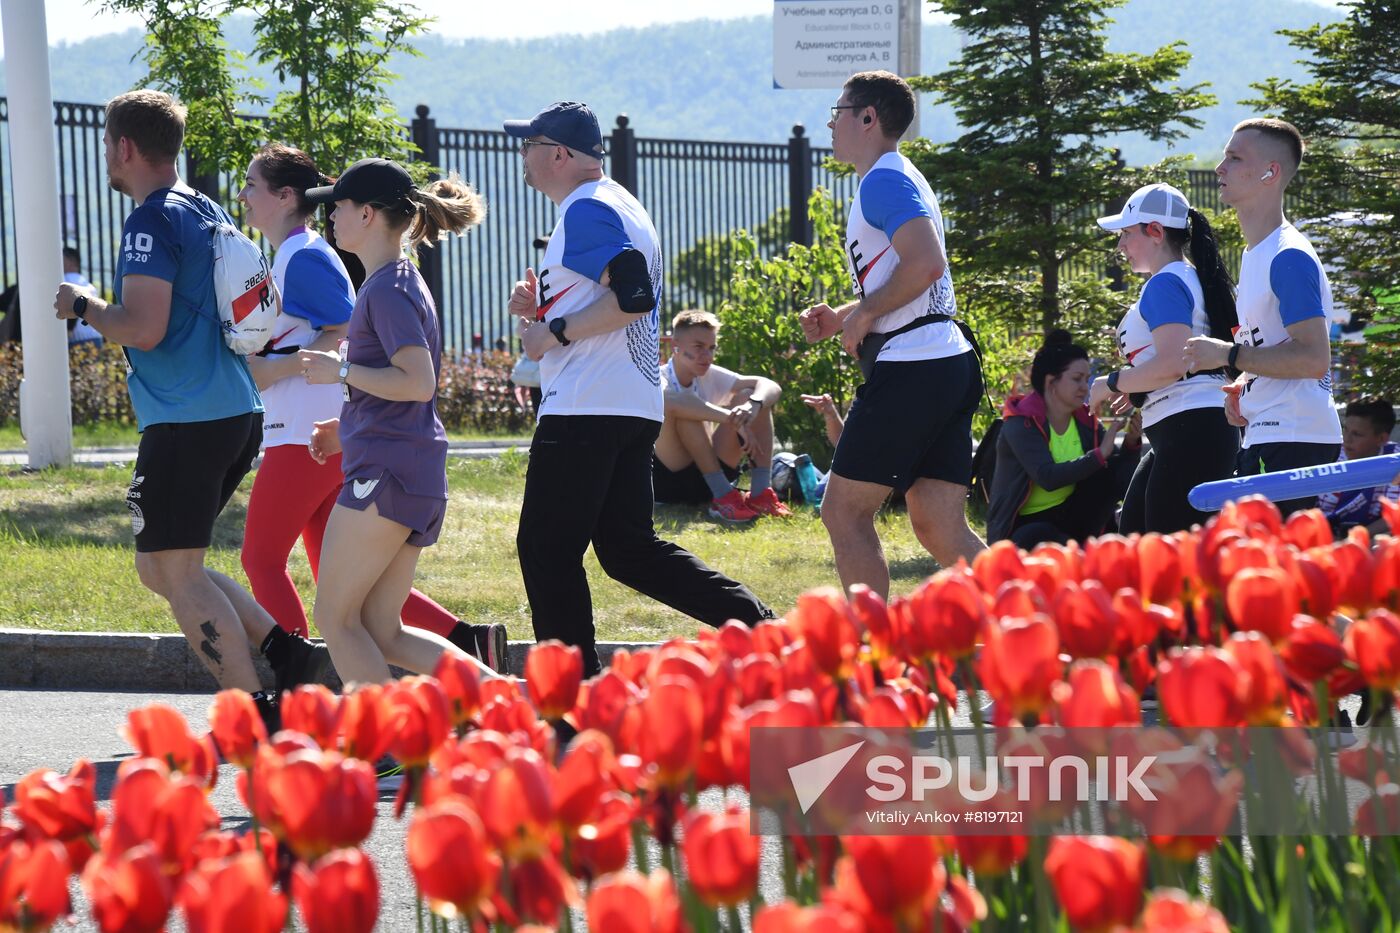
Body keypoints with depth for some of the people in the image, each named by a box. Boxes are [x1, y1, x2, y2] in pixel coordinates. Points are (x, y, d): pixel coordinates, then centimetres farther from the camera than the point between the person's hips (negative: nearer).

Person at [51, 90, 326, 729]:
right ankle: (287, 651, 8)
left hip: (185, 423, -9)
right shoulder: (209, 213, 16)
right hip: (238, 412, 9)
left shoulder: (152, 223, -13)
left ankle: (256, 716, -6)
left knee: (178, 572, -4)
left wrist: (82, 306, -4)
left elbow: (143, 329, -22)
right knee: (159, 566, 17)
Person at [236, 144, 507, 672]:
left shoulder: (305, 257, -12)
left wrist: (272, 370, -19)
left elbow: (349, 334, -19)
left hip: (310, 438, -10)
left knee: (262, 560, -2)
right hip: (324, 435, 10)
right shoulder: (290, 257, 19)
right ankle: (464, 639, 3)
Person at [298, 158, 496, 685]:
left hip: (387, 473, -10)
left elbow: (418, 383, -23)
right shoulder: (399, 281, 20)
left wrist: (340, 371, -13)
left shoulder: (389, 290, -11)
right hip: (419, 477, 10)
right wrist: (346, 427, 22)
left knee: (336, 617, -3)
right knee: (382, 634, 9)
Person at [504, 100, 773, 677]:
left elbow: (633, 296, -23)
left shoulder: (586, 210, -10)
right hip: (636, 408, 10)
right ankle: (751, 619, 1)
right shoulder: (619, 205, 22)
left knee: (546, 548, -4)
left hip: (585, 410, -10)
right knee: (629, 549, 11)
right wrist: (542, 309, 16)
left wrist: (554, 332, -15)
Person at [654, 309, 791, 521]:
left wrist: (753, 406, -30)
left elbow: (771, 388, -6)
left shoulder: (710, 377, 4)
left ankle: (761, 492, -17)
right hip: (665, 479, -6)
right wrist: (733, 419, -43)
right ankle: (722, 496, -30)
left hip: (706, 475, 6)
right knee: (683, 406, -30)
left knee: (750, 397, -5)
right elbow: (671, 401, -40)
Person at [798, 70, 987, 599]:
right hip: (951, 365, 10)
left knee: (845, 512, -2)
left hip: (910, 369, -10)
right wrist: (841, 316, 19)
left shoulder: (884, 181, -9)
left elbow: (925, 264, -24)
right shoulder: (899, 179, 23)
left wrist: (863, 315, -12)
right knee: (940, 530, 6)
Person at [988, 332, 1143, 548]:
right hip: (1023, 525, -6)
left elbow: (1123, 469, -1)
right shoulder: (1021, 424, -16)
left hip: (1068, 517, 6)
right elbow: (1048, 477, -31)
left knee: (1119, 471, -14)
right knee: (1036, 539, -42)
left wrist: (1132, 442, -21)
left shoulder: (1085, 421, 3)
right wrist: (1100, 454, -34)